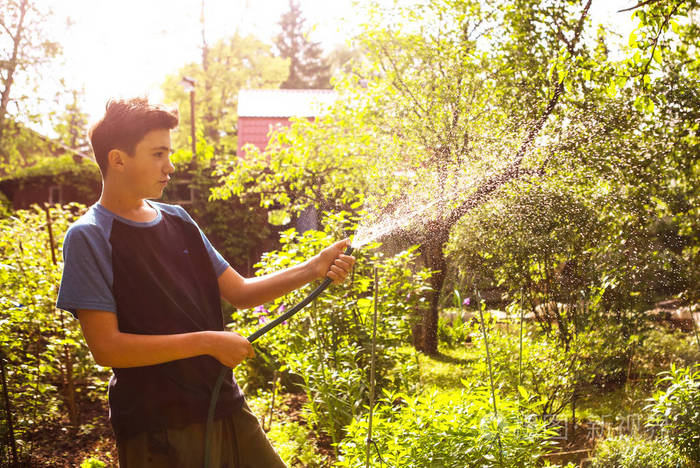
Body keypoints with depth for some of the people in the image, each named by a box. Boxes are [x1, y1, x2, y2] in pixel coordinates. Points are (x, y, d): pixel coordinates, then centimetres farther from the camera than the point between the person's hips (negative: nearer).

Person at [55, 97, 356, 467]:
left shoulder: (177, 220, 10)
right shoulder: (89, 237, -10)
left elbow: (240, 292, 13)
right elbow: (105, 347, -17)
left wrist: (315, 268, 0)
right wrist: (207, 342, -17)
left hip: (226, 409, 6)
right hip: (158, 431, -6)